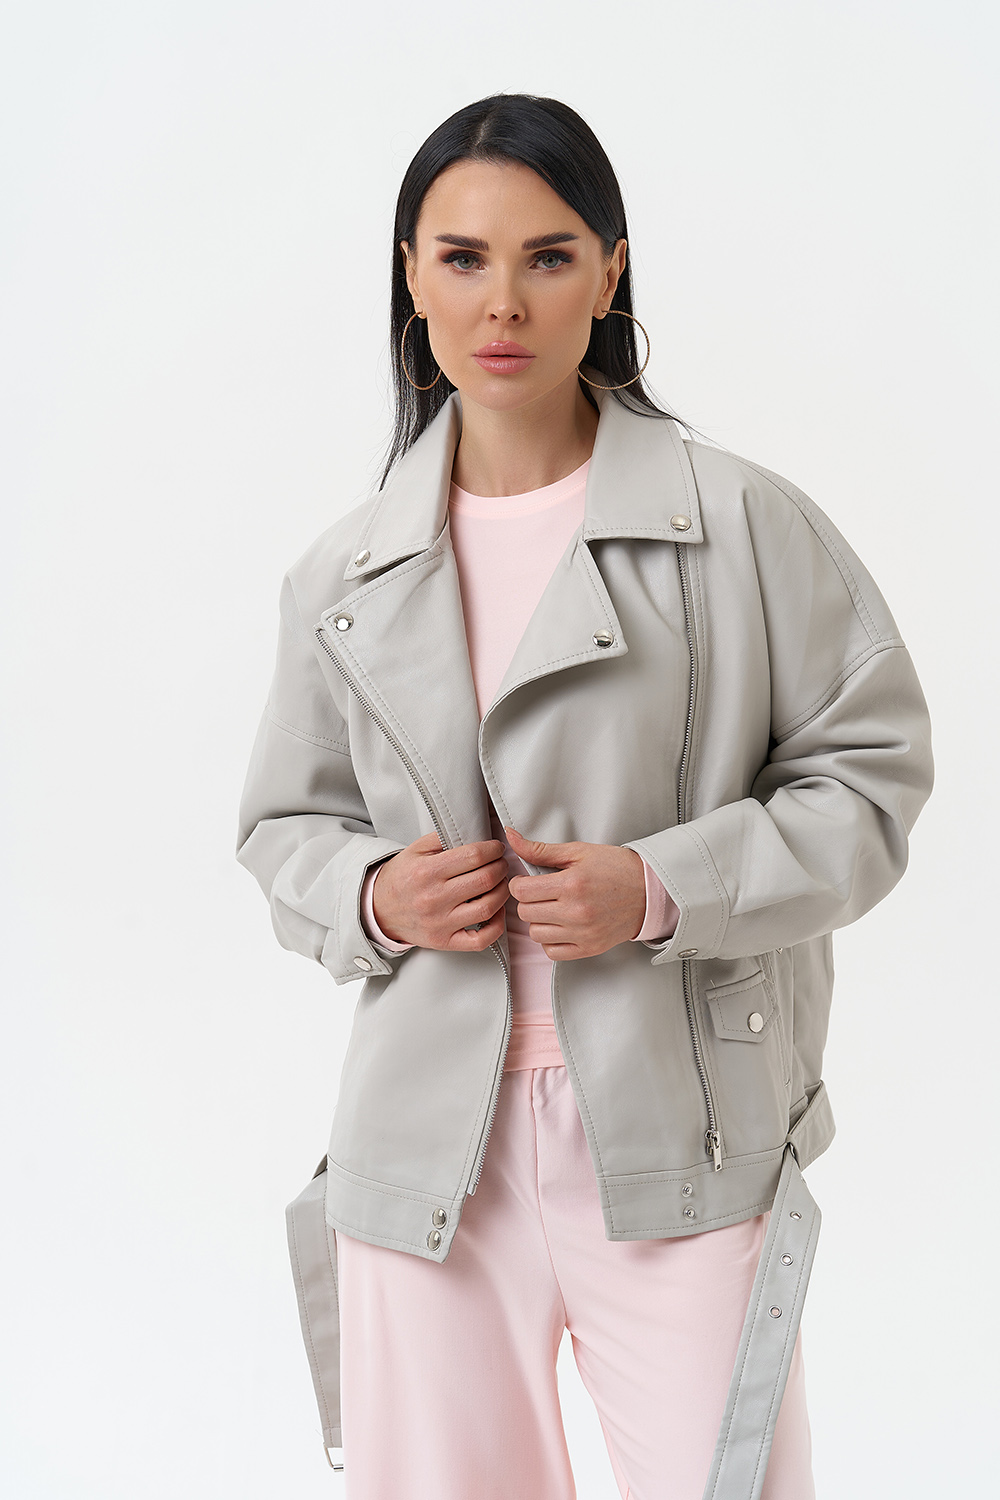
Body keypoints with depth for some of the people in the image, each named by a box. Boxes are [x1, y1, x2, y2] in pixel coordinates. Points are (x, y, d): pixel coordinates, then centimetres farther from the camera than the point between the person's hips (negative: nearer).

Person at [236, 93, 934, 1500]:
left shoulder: (744, 523, -4)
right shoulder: (345, 574, 6)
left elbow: (868, 771, -1)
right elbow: (285, 824, 16)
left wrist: (662, 890, -14)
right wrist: (371, 896, -6)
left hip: (684, 1135, -2)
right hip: (429, 1136, 3)